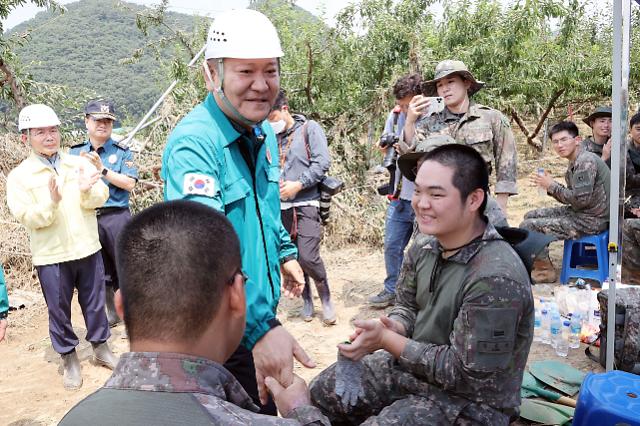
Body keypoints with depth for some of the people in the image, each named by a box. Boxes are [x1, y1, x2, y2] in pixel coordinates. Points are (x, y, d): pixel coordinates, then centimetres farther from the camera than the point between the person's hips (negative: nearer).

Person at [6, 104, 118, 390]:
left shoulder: (80, 164, 3)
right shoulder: (18, 176, -3)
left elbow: (101, 197, -6)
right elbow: (26, 217, -12)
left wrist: (87, 191, -28)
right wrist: (52, 202, -29)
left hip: (88, 249, 2)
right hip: (50, 257, -2)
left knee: (95, 304, 15)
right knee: (59, 310, 10)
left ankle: (101, 347, 34)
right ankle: (69, 358, 27)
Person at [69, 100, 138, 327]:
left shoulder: (122, 152, -1)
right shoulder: (75, 153, 9)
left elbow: (129, 184, -11)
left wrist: (102, 169, -16)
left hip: (117, 217, -3)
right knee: (101, 271, 14)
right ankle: (112, 313, 29)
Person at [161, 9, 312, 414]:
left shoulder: (266, 134, 3)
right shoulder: (194, 144, -26)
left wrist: (285, 252, 21)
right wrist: (261, 327, -46)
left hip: (261, 314, 8)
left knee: (267, 409, 26)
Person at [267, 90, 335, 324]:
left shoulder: (309, 128, 1)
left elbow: (322, 163, -7)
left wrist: (297, 185, -12)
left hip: (306, 203, -4)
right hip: (282, 206, 4)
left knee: (308, 256, -13)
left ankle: (325, 298, 12)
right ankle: (306, 299, 27)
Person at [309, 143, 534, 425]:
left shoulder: (496, 279, -31)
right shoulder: (423, 246, -6)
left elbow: (465, 373, -26)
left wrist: (386, 340, -24)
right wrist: (389, 328, -18)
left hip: (470, 402, -7)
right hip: (412, 364, 7)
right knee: (320, 393, 10)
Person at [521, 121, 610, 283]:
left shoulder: (586, 161, -18)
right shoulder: (574, 162, 13)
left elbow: (580, 199, -24)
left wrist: (551, 185, -13)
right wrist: (548, 186, -2)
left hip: (591, 220, -10)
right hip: (579, 213, 10)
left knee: (528, 227, -16)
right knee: (530, 216, 14)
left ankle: (545, 271, 1)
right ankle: (539, 262, 21)